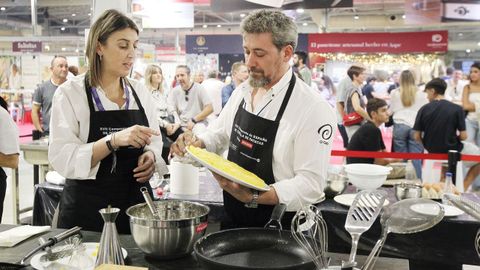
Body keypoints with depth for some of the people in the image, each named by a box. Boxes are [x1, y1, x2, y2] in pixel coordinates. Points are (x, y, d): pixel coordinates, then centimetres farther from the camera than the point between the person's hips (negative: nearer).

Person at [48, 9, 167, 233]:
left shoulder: (140, 92, 4)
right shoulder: (70, 93, -9)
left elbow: (154, 143, 12)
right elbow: (62, 159, -18)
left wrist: (151, 157, -10)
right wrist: (114, 140, -29)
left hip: (136, 202, 4)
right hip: (87, 209, -4)